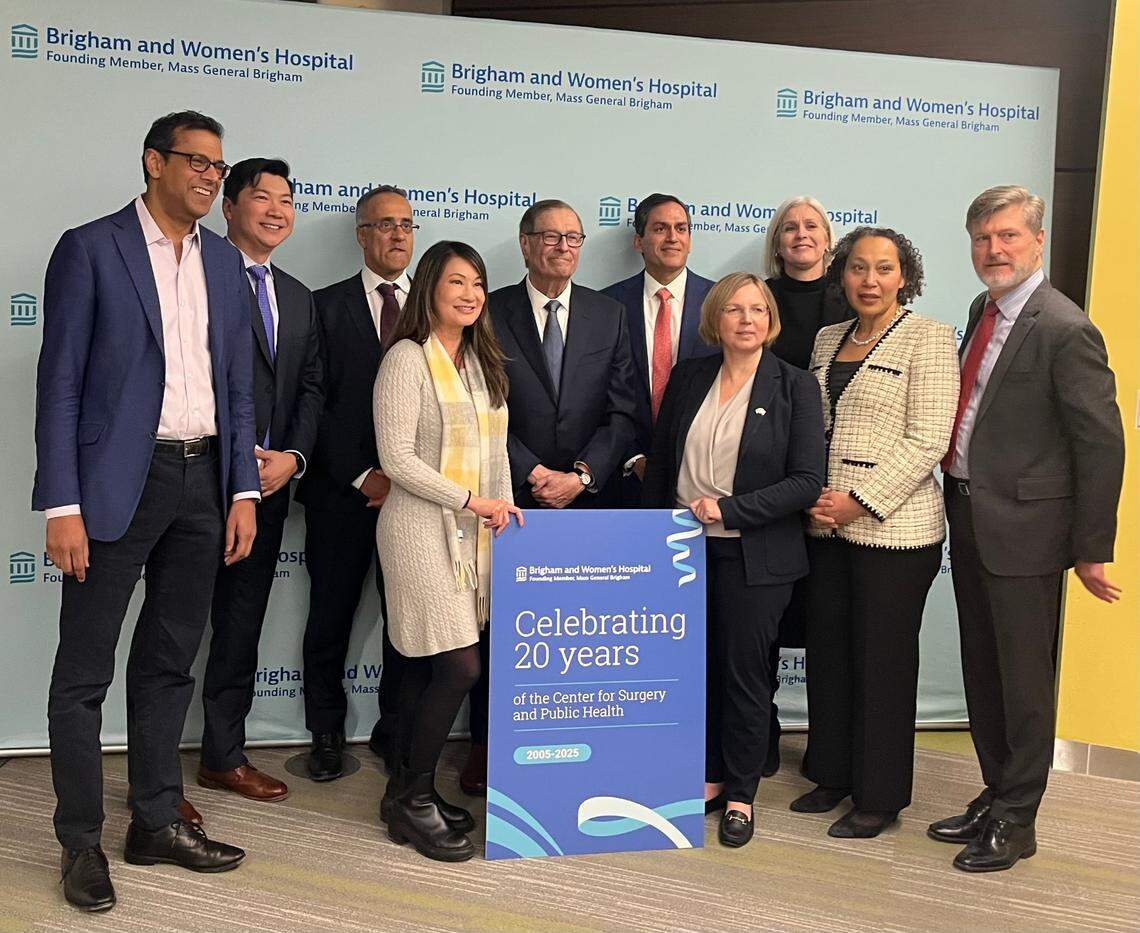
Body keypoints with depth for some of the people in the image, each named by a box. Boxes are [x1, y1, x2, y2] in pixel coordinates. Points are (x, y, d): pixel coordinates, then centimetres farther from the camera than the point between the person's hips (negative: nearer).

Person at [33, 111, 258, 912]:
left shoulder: (224, 262, 12)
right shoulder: (90, 249, -3)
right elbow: (60, 382, -7)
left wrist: (244, 489, 5)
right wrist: (62, 505, -13)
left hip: (203, 482, 5)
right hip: (118, 482, -5)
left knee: (169, 664, 13)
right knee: (85, 672, 3)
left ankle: (159, 822, 25)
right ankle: (81, 841, 16)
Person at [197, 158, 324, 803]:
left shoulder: (299, 297, 17)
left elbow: (311, 388, 13)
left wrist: (291, 456, -3)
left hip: (269, 484, 7)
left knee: (242, 624, 14)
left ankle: (226, 756, 26)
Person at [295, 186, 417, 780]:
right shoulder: (326, 306, 4)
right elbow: (317, 404, -3)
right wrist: (361, 476, -10)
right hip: (341, 491, -1)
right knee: (331, 615, 7)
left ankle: (395, 730, 20)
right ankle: (327, 733, 22)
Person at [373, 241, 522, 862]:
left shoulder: (482, 362, 16)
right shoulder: (407, 359, -8)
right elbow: (396, 458, -13)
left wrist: (504, 507, 4)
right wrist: (471, 501, -14)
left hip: (471, 532, 7)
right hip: (421, 528, -7)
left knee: (426, 668, 10)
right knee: (459, 667, -11)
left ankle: (409, 792, 21)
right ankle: (411, 799, 5)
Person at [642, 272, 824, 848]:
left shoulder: (795, 388, -5)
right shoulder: (689, 377, 6)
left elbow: (807, 481, -11)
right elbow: (660, 461, 12)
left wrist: (730, 510, -18)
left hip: (753, 556, -3)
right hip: (684, 547, 3)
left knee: (744, 671, 5)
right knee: (698, 666, 9)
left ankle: (740, 793, 21)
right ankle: (710, 776, 27)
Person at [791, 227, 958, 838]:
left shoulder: (927, 337, -4)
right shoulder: (828, 340, 14)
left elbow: (928, 439, -12)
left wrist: (861, 501, -16)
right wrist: (813, 497, 1)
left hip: (893, 528, -6)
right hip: (827, 526, 6)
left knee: (883, 659, 3)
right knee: (827, 650, 12)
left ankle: (880, 796, 17)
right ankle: (833, 772, 30)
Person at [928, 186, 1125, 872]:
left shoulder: (1065, 331, -16)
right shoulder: (984, 312, 10)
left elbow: (1102, 444, -15)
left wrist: (1092, 549, -13)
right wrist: (961, 490, 11)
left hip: (1023, 529, -8)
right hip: (970, 518, 8)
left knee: (1024, 679, 5)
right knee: (982, 673, 18)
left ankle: (1016, 821, 21)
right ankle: (997, 795, 34)